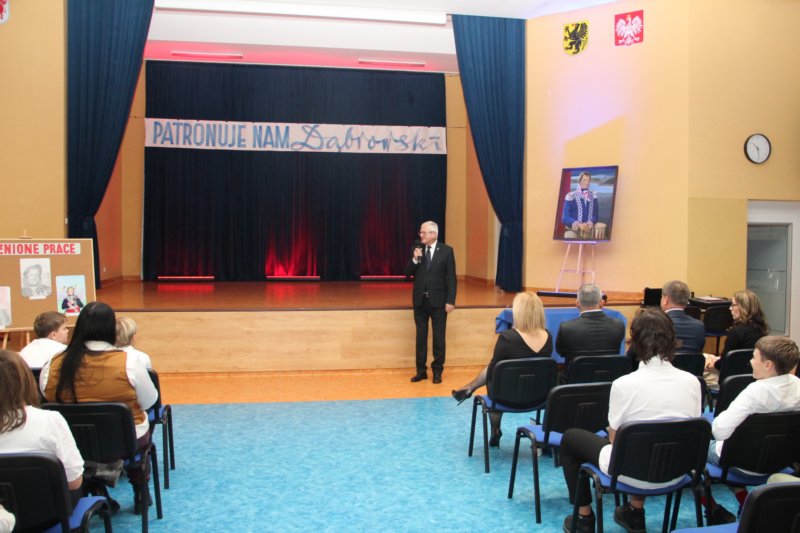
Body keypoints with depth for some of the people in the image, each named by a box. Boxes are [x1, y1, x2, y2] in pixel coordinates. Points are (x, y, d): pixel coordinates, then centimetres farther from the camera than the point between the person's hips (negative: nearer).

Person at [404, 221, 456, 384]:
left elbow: (451, 277, -6)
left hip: (438, 301, -3)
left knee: (438, 337, 5)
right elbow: (408, 273, 2)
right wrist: (414, 259, -15)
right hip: (420, 300, 3)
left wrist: (450, 301, -11)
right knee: (421, 336, 8)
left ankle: (437, 371, 16)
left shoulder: (446, 251, -5)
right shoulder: (417, 249, 3)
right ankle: (421, 371, 18)